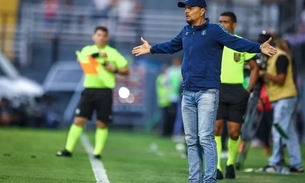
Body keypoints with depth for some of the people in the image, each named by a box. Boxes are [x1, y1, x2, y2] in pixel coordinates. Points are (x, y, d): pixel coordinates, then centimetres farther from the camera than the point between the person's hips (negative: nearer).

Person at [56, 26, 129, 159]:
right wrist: (96, 55, -22)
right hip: (89, 90, 1)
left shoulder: (113, 53, 6)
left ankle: (97, 152, 6)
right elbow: (81, 59, -11)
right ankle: (68, 149, -3)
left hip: (105, 91, -1)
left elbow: (126, 70, 7)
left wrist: (115, 69, -12)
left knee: (102, 123, 0)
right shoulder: (87, 50, 12)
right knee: (79, 120, -4)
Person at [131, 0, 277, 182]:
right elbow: (172, 46, 31)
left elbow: (236, 43, -19)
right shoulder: (186, 31, 12)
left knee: (205, 138, -12)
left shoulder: (214, 30, -9)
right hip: (188, 93, 7)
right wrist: (151, 49, 42)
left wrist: (259, 48, -33)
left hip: (207, 93, -7)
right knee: (191, 140, 9)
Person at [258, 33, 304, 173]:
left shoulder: (281, 57, -13)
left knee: (279, 132, -11)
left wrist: (264, 73, -16)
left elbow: (280, 79, -20)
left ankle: (275, 164, -13)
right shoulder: (271, 58, 17)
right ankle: (296, 165, 11)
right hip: (278, 99, 10)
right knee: (289, 133, 9)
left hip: (285, 98, -10)